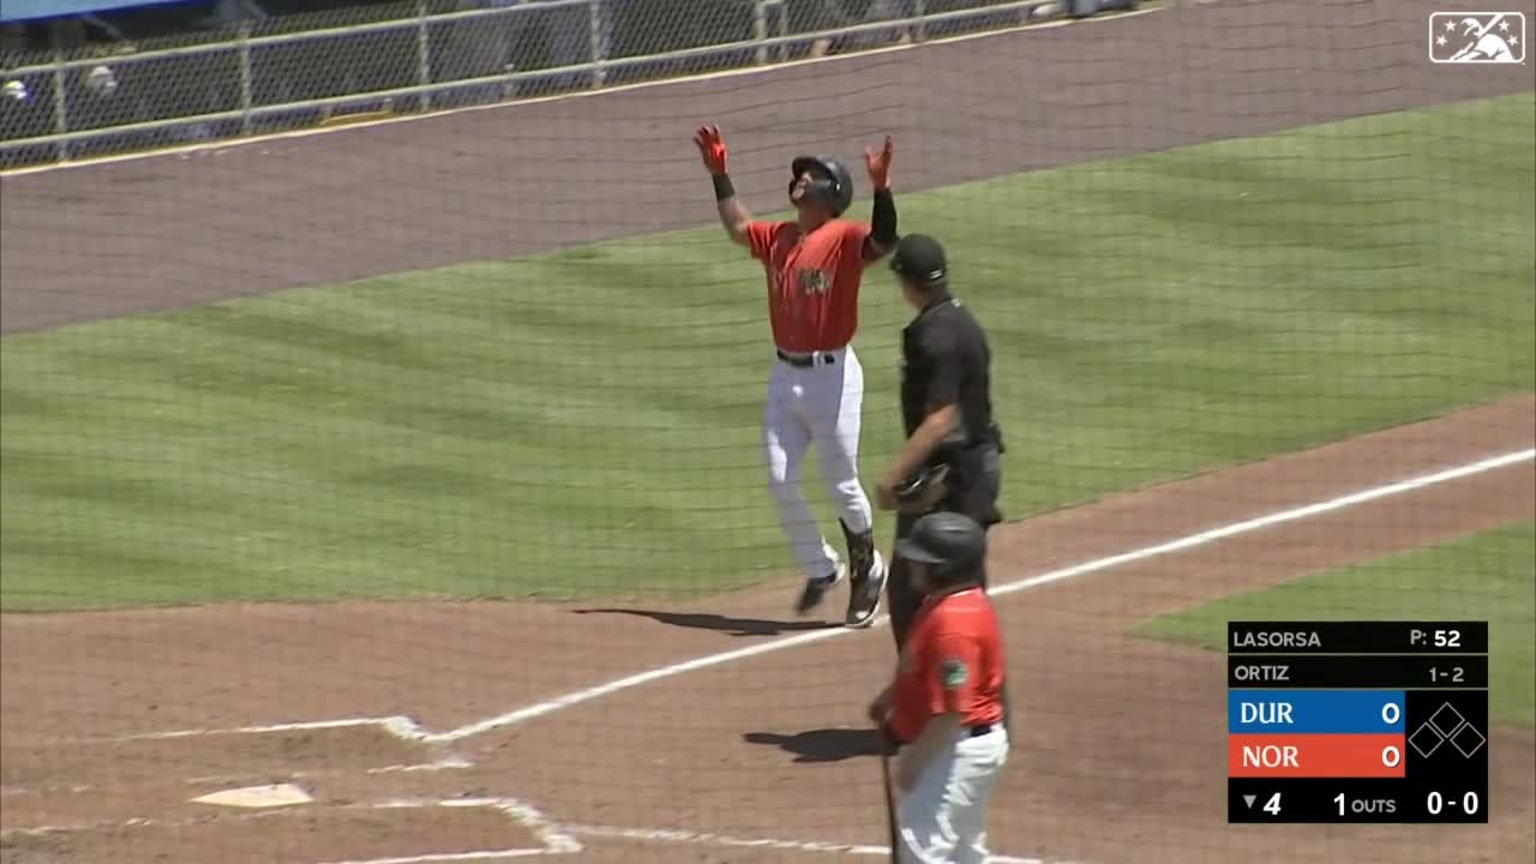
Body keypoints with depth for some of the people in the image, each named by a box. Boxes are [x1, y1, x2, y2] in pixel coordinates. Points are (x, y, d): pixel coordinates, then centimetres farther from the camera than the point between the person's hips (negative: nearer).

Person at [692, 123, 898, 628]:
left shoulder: (844, 239, -12)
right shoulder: (777, 238, 10)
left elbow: (882, 242, -32)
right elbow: (737, 226, 30)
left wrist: (881, 189, -46)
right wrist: (718, 174, 26)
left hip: (831, 375, -7)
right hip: (785, 374, 7)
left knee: (841, 484, 2)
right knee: (780, 482, 4)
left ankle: (867, 567, 25)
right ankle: (820, 569, 21)